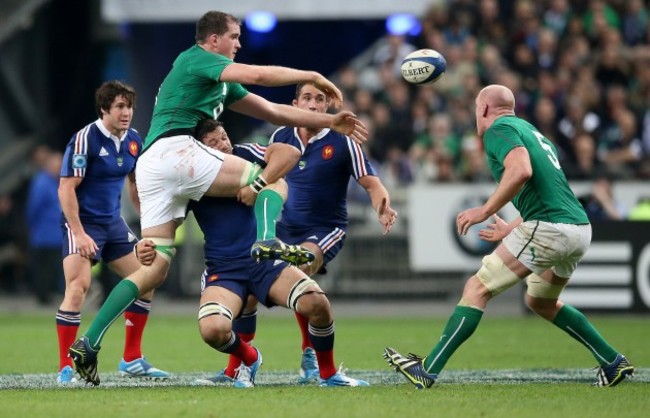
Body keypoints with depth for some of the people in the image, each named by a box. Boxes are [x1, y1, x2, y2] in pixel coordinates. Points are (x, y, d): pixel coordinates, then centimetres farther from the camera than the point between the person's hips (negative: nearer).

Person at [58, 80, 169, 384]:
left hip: (113, 223, 8)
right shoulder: (85, 139, -17)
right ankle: (66, 369, -17)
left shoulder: (133, 140, 4)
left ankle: (132, 360, 18)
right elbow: (66, 188, -19)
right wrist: (79, 234, -24)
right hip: (82, 222, -8)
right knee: (78, 286, -22)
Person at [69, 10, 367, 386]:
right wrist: (312, 76, -1)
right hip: (175, 149, -9)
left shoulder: (221, 84, 31)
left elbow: (273, 111, 30)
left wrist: (330, 122, 25)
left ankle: (89, 343, -5)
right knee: (272, 179, -5)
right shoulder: (195, 59, 3)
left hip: (150, 165, 9)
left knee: (155, 270, 4)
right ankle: (268, 241, -35)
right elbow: (258, 75, -10)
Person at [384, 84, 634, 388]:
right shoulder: (530, 130, 27)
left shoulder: (499, 129, -2)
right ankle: (613, 362, 27)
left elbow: (521, 171, -22)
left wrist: (485, 211, -17)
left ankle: (428, 370, -8)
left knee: (477, 289, -4)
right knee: (540, 302, 29)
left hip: (548, 228, -9)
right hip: (580, 228, 9)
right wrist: (512, 229, 39)